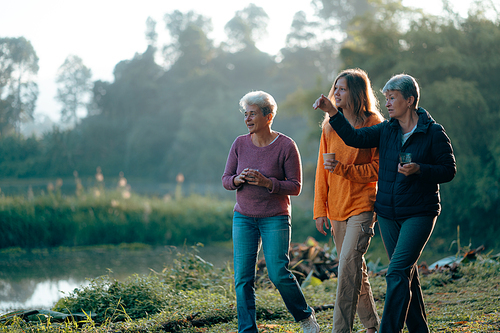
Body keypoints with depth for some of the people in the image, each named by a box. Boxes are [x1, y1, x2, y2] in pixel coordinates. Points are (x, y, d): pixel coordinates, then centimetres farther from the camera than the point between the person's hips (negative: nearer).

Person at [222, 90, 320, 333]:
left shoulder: (286, 146, -9)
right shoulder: (240, 144, 2)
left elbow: (295, 186, -7)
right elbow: (226, 180, 7)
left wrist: (267, 183, -22)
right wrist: (239, 179, -16)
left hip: (276, 218, -4)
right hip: (244, 217, 4)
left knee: (278, 273, -10)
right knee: (243, 278, -3)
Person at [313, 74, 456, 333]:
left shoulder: (433, 132, -7)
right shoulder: (386, 130, 7)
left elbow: (449, 170, -5)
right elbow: (355, 138, -4)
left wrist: (419, 170, -21)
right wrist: (332, 113, -15)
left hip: (419, 214, -6)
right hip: (388, 214, 6)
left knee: (397, 273, -16)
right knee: (407, 274, 12)